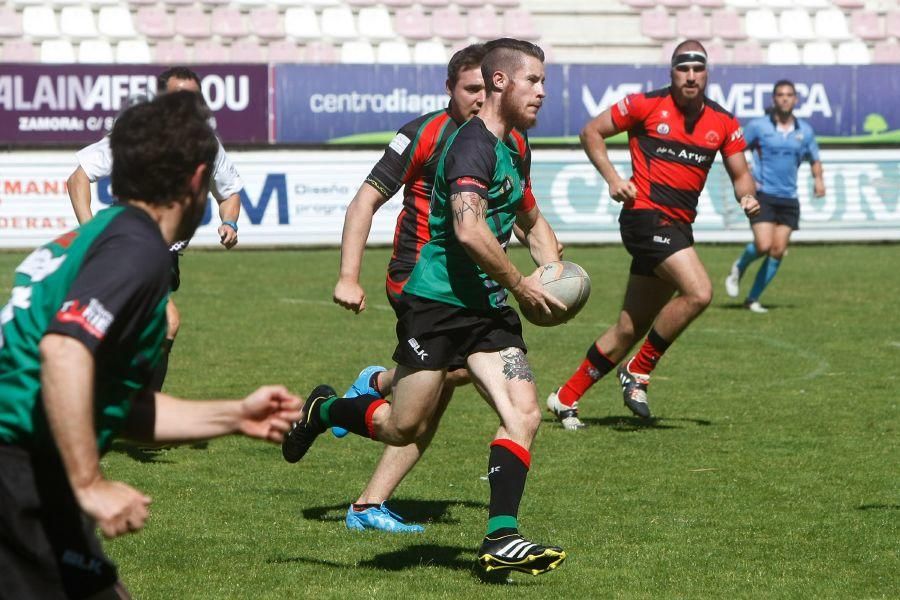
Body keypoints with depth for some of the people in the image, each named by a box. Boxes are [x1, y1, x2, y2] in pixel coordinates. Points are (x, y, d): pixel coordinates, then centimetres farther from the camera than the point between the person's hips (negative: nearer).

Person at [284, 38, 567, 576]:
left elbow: (531, 219, 32)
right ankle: (322, 411, 30)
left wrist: (554, 269, 14)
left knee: (524, 413, -10)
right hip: (436, 303, -8)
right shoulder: (473, 145, -15)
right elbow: (469, 230, -27)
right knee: (404, 428, 1)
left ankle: (502, 537, -11)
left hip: (489, 309, 8)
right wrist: (519, 283, -16)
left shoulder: (513, 152, 14)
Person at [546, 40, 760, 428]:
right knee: (698, 292, -25)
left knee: (629, 330, 8)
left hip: (678, 227, 6)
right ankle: (638, 372, -9)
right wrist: (613, 177, -9)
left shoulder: (723, 123, 9)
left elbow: (740, 174, 14)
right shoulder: (646, 105, -4)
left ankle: (566, 398, 20)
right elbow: (591, 132, 4)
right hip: (647, 216, -6)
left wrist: (746, 196, -9)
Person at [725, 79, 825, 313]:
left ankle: (753, 298, 9)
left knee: (778, 252, -2)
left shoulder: (805, 131, 8)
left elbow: (814, 160, 20)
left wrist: (818, 179, -1)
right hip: (763, 195, -3)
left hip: (789, 199, 3)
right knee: (763, 245, -18)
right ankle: (738, 268, 14)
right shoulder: (758, 126, -2)